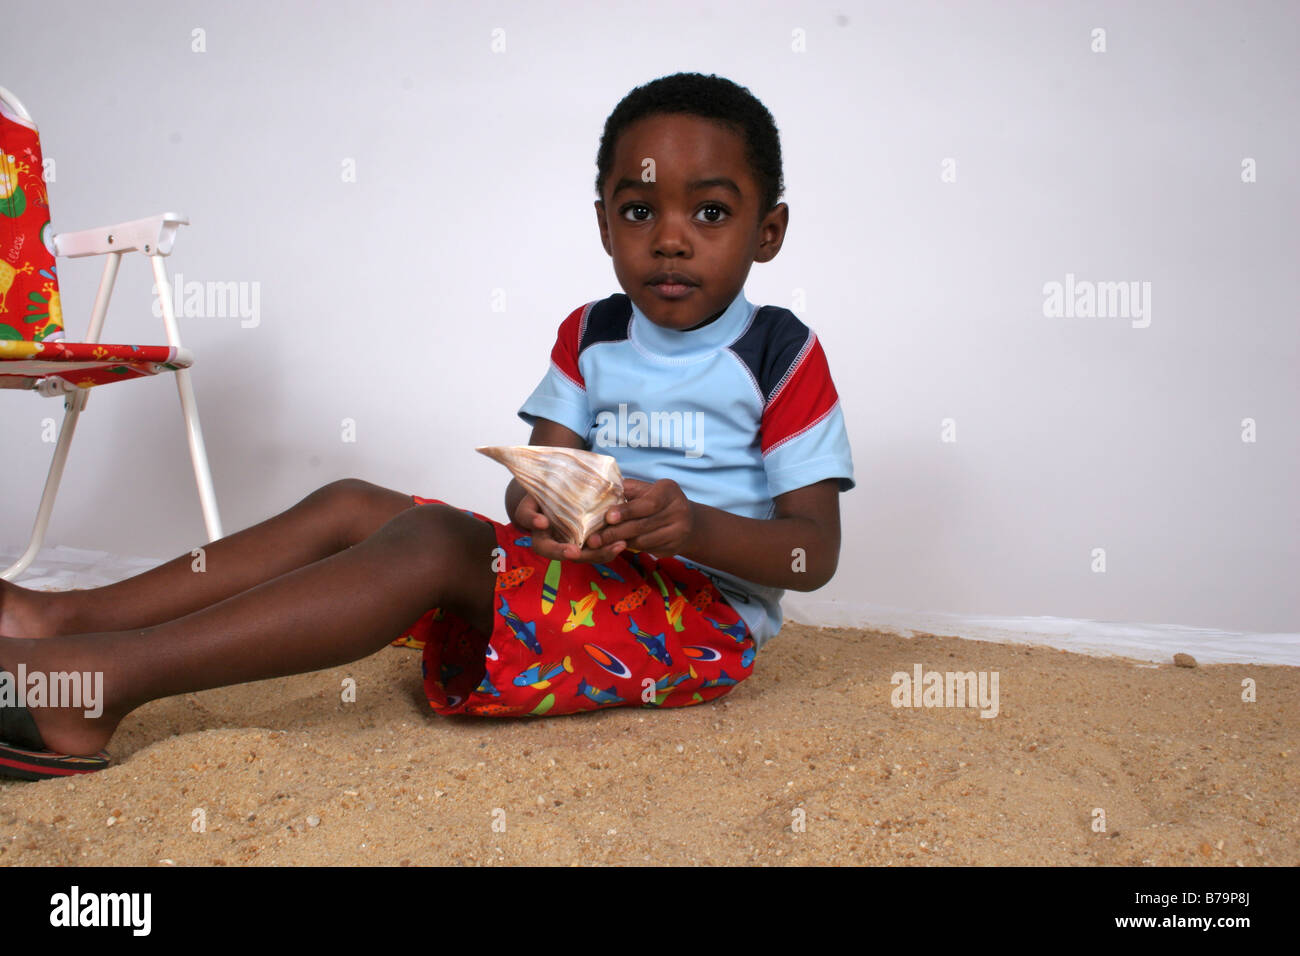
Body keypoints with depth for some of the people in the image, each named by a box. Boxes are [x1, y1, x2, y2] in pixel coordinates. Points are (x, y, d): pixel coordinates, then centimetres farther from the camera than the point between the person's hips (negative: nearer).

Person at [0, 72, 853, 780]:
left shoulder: (781, 355, -5)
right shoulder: (590, 337, 12)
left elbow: (816, 553, -10)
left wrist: (695, 527, -30)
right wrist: (533, 501, -22)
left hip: (703, 611, -7)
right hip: (585, 567, 7)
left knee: (437, 540, -28)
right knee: (351, 505, -4)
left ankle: (110, 675, -34)